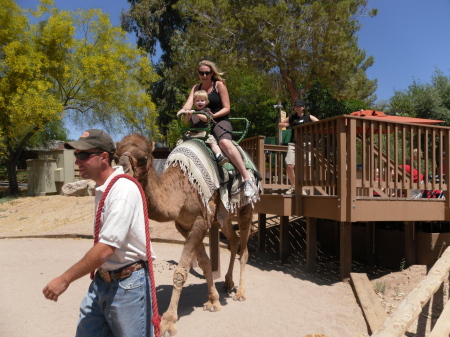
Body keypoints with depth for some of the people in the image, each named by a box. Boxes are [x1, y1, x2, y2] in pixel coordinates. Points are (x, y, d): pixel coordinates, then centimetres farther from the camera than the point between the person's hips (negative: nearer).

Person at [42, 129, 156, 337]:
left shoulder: (123, 190, -22)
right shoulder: (102, 189, 6)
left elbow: (106, 249, -25)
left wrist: (65, 279, -17)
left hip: (128, 282, -8)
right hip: (102, 280, 8)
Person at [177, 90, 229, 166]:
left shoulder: (207, 110, 6)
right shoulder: (192, 111, 19)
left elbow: (205, 118, -14)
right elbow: (187, 121, 13)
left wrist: (195, 113, -21)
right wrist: (187, 114, -7)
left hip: (204, 132, -5)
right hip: (192, 132, 5)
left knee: (212, 141, -27)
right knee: (180, 141, -2)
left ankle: (219, 156, -37)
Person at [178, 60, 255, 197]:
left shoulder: (219, 85, 3)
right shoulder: (196, 88, 15)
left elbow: (226, 108, -2)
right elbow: (189, 103, -2)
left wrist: (213, 115, -19)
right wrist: (183, 110, -25)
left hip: (220, 121, -6)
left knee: (225, 142, -35)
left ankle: (247, 179, -35)